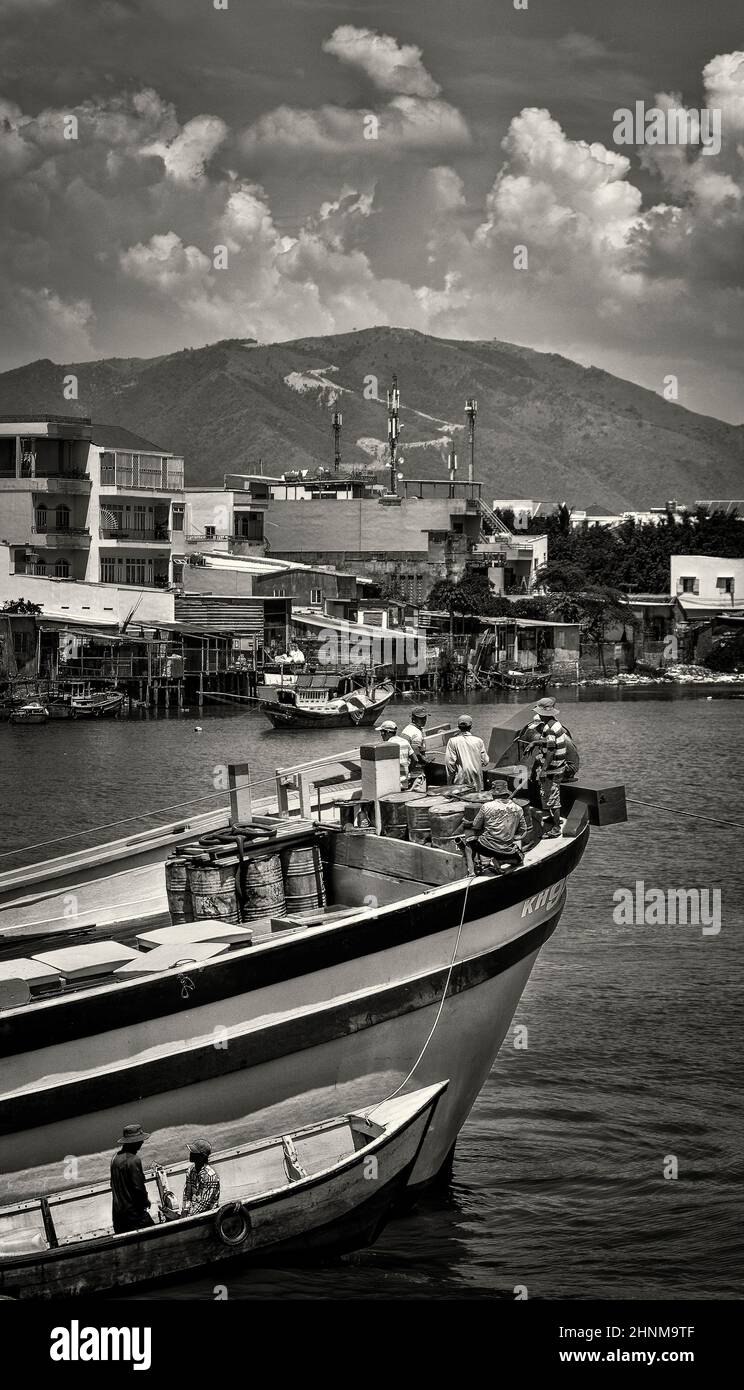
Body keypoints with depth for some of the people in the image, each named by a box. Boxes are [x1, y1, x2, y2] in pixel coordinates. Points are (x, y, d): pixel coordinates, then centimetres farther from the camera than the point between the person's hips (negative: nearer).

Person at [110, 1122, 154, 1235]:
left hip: (117, 1211, 9)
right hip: (133, 1211, -9)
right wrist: (146, 1201, -1)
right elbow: (138, 1187, -19)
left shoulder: (115, 1158, 6)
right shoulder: (134, 1160, -19)